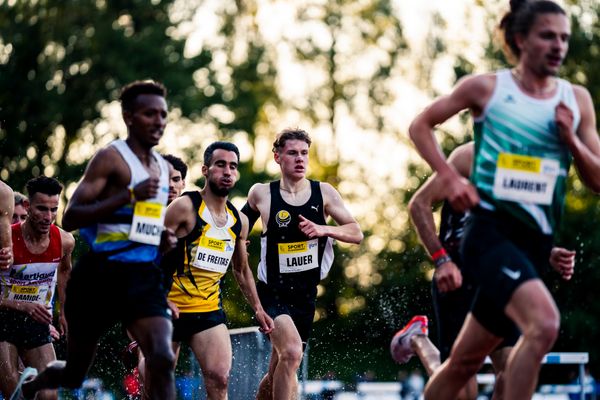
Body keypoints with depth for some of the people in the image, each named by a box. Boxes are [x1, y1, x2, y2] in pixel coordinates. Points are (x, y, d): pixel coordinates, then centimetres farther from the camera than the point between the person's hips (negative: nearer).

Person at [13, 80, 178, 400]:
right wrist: (129, 196, -25)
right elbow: (70, 218, -18)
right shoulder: (111, 158, -9)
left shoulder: (163, 168, 14)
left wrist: (165, 239, 7)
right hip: (100, 274, -5)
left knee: (162, 358, -20)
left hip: (143, 274, 5)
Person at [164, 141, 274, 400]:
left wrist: (257, 308, 16)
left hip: (209, 309, 4)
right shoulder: (185, 207, -10)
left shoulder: (239, 221, 9)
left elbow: (242, 270, 24)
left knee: (219, 378, -14)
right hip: (171, 307, -4)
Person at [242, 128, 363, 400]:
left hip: (306, 295, 4)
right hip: (273, 293, -4)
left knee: (277, 373, 13)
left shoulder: (324, 193, 1)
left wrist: (323, 229, -15)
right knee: (292, 353, -28)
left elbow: (356, 234, 0)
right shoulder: (261, 194, -3)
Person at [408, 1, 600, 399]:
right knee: (544, 322, -30)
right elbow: (421, 126, 9)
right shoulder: (486, 88, -1)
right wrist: (450, 176, -4)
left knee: (465, 359, 13)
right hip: (491, 229, -5)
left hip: (537, 242, 5)